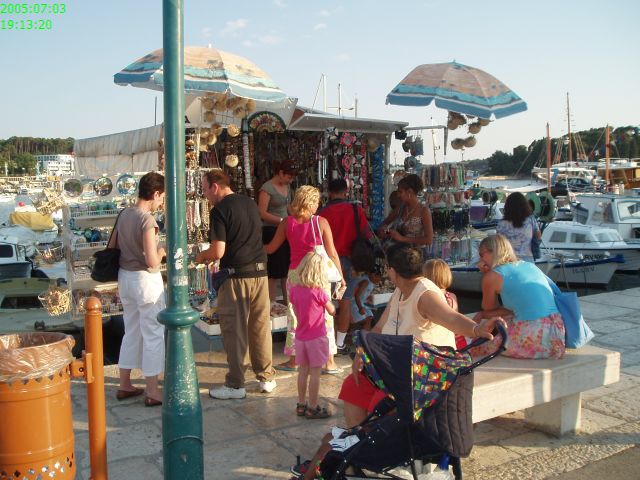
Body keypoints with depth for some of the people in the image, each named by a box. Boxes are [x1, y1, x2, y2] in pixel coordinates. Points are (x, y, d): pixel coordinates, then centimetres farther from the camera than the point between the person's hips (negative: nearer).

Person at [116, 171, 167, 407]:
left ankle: (125, 385, 28)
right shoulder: (147, 219, -19)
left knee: (131, 332, 19)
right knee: (153, 335, 2)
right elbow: (152, 261, -22)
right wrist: (161, 252, -4)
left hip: (125, 277, 8)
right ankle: (152, 392, 9)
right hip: (146, 280, -8)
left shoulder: (124, 214, 6)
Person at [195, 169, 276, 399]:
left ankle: (235, 385, 10)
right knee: (261, 327, 14)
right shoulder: (251, 204, 10)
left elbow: (218, 252, -18)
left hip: (236, 276, -6)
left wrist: (201, 256, 4)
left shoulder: (220, 210, -12)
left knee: (234, 331, 3)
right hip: (260, 272, 6)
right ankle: (267, 378, 22)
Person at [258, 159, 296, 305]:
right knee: (274, 270, -3)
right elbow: (262, 213, -16)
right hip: (271, 231, -8)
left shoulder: (286, 187, 13)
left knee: (287, 267, 11)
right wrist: (282, 220, -20)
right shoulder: (267, 188, -11)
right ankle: (271, 303, 5)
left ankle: (287, 300, 21)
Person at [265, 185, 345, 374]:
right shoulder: (321, 222, -10)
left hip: (296, 273, 2)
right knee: (324, 317, 8)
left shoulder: (287, 223, -3)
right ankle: (330, 362, 13)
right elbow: (332, 253, -7)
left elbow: (271, 248, 5)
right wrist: (340, 276, 2)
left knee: (294, 316, 12)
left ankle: (293, 360, 21)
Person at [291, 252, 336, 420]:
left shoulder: (294, 290, -2)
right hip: (316, 337, -5)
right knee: (315, 373, 3)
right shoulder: (319, 292, -17)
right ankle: (312, 408, 10)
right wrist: (328, 300, 12)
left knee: (303, 371, 15)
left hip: (300, 336, 5)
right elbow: (332, 311, -3)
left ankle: (301, 405, 24)